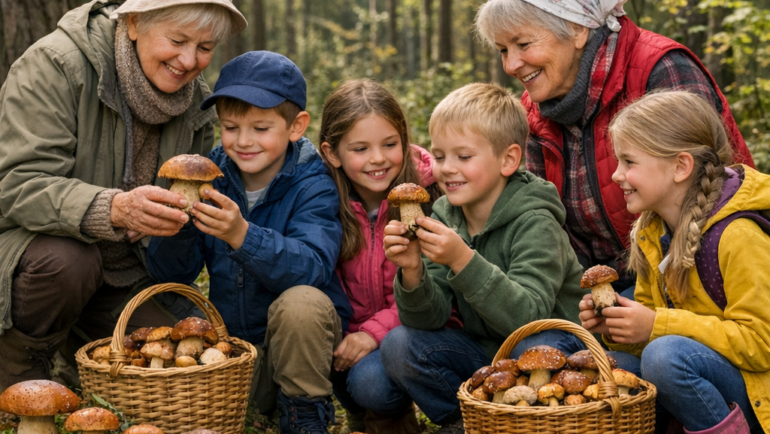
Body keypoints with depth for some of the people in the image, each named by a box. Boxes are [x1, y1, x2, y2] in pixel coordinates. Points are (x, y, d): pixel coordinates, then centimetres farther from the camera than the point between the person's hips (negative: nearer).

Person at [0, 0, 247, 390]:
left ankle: (85, 346, 18)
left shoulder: (197, 102, 1)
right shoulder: (55, 65, -19)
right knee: (67, 259, -38)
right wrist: (115, 208, -45)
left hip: (124, 272, 5)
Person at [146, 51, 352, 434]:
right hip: (232, 338, 4)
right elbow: (169, 275, -6)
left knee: (301, 302, -34)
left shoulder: (313, 186, -13)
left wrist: (241, 235, -47)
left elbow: (311, 267, -31)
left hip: (303, 338, -4)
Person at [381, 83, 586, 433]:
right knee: (398, 345, -13)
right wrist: (412, 272, -30)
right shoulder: (444, 217, -4)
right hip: (485, 353, 5)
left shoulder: (535, 224, -21)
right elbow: (430, 319, -9)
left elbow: (528, 317, -34)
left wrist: (463, 260, -43)